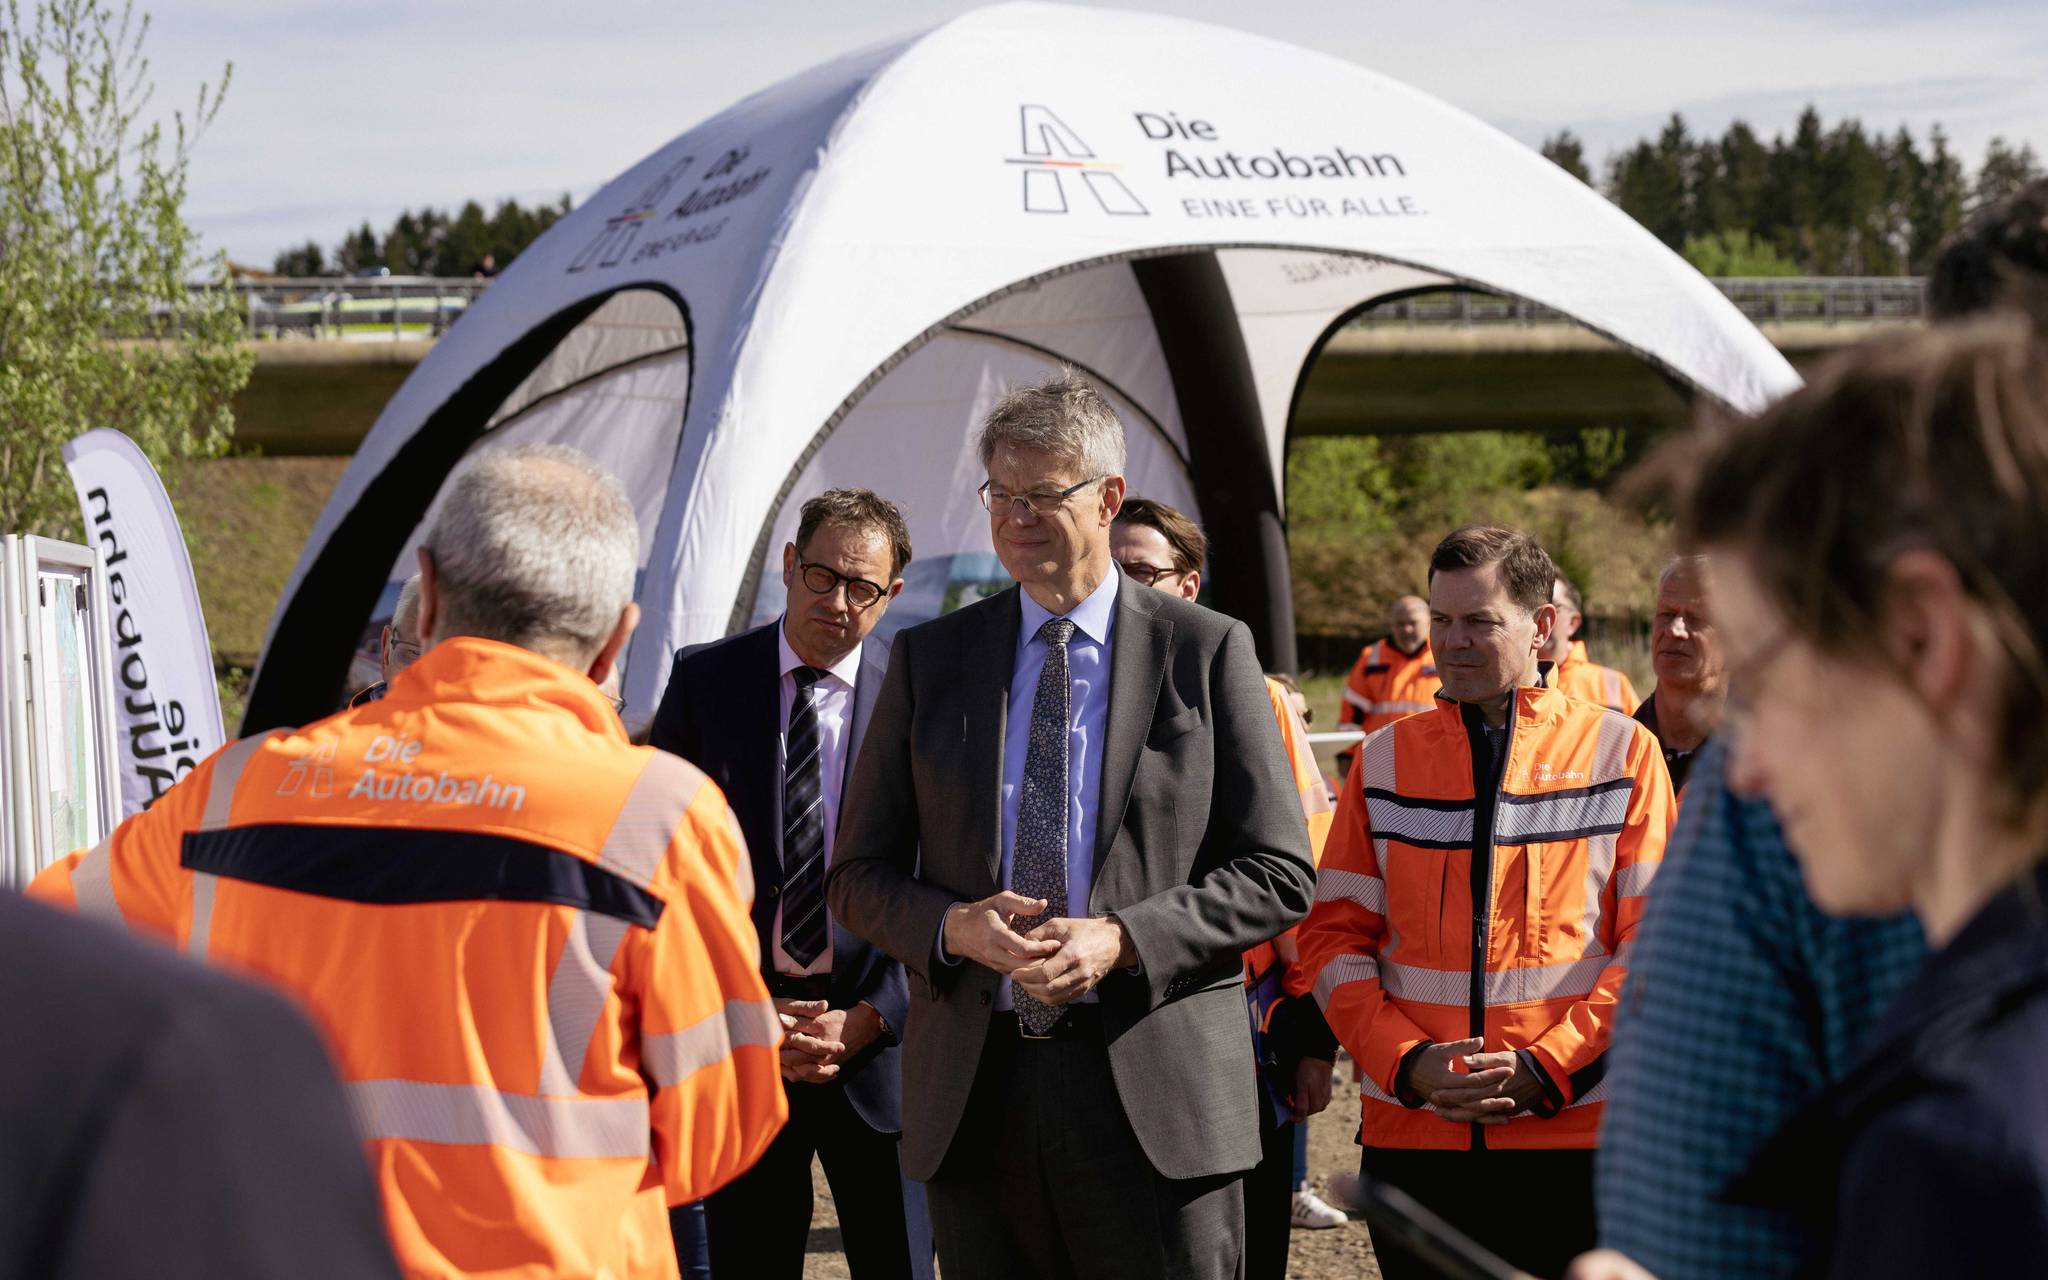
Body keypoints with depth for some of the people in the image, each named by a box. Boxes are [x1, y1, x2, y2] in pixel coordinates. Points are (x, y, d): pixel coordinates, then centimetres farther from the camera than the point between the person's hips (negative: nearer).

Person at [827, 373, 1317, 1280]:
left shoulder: (1206, 652, 3)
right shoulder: (929, 660, 10)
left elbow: (1279, 874, 1)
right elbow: (859, 874, 11)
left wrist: (1121, 938, -13)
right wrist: (952, 925, -10)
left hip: (1159, 1087, -2)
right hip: (974, 1094, 3)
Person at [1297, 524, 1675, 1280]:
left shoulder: (1618, 751, 3)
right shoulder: (1386, 758, 9)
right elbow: (1334, 934, 7)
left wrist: (1547, 1067, -11)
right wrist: (1406, 1063, -9)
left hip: (1574, 1128, -2)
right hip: (1410, 1134, 2)